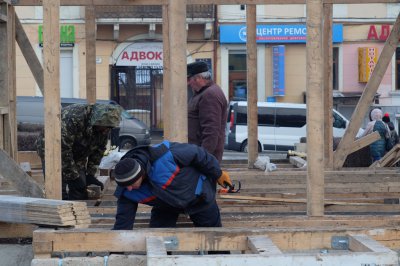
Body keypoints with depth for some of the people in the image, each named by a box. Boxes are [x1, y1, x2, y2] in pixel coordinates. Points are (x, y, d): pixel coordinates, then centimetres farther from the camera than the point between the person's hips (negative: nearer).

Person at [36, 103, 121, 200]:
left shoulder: (104, 128, -14)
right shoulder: (72, 119, -36)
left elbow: (99, 150, 1)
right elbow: (63, 150, -33)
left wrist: (90, 174, -5)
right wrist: (74, 177, -28)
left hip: (77, 154, 7)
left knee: (80, 193, -1)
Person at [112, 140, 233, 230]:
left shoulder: (165, 155, -44)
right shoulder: (126, 191, -28)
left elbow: (196, 153, -27)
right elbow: (122, 224, -20)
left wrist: (218, 174, -12)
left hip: (196, 193, -3)